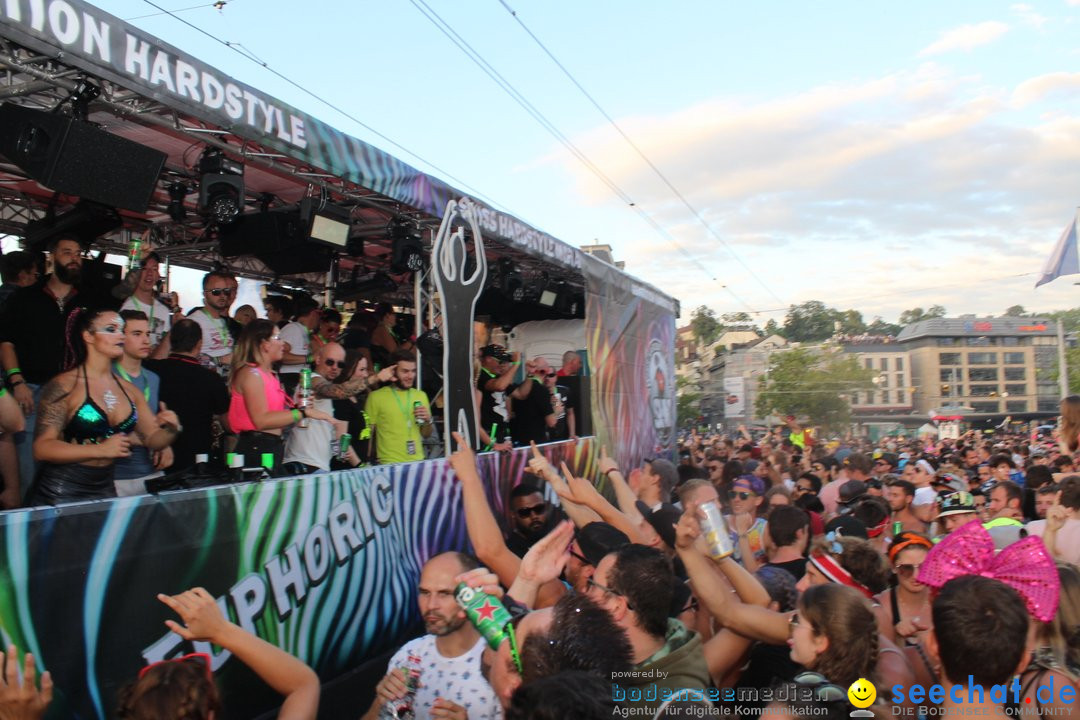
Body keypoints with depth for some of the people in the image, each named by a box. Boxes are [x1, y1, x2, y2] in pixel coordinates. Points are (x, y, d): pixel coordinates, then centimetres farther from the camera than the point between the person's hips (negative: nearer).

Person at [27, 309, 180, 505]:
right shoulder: (64, 385, -11)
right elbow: (42, 448, -16)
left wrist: (171, 429, -10)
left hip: (104, 489, 5)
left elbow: (153, 439, 11)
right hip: (59, 495, -5)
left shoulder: (129, 390, 6)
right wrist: (101, 449, -23)